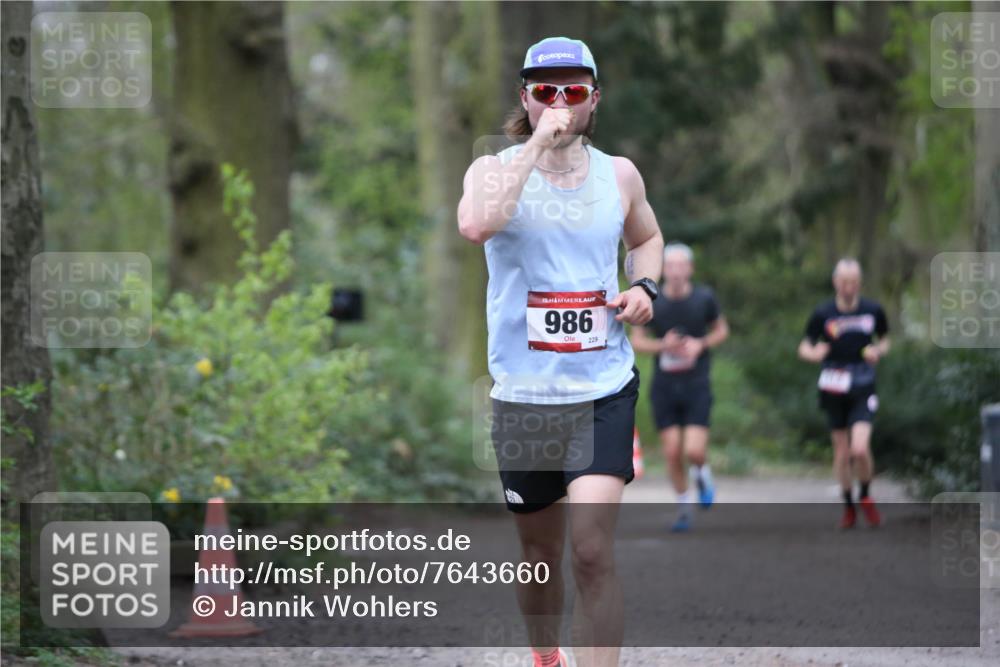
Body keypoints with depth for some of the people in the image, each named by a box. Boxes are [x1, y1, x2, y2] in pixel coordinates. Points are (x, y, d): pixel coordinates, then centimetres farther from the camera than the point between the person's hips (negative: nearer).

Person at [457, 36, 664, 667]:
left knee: (593, 550, -15)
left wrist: (645, 287, 5)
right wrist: (536, 147, -25)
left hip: (605, 390, 0)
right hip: (523, 394, 0)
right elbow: (476, 224, -27)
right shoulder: (495, 169, -4)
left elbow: (647, 237, 27)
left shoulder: (619, 175, 6)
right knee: (540, 552, 13)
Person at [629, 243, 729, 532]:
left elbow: (721, 330, 10)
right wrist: (662, 345, -17)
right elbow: (637, 340, 3)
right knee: (672, 452, 0)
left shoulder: (704, 298, -4)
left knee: (694, 451, -13)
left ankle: (702, 474, 23)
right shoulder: (650, 301, -4)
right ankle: (684, 507, 20)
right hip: (664, 386, 1)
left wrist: (701, 344, -10)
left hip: (697, 386, -1)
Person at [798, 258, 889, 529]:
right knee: (841, 451, 5)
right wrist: (814, 353, -19)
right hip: (833, 389, 1)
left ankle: (865, 496, 9)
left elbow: (885, 340, 16)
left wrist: (878, 351, -7)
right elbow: (804, 347, 4)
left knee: (860, 448, -17)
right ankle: (849, 506, 23)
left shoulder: (873, 310, 0)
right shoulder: (822, 313, -2)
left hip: (863, 389, -1)